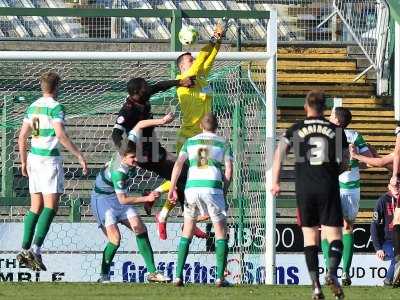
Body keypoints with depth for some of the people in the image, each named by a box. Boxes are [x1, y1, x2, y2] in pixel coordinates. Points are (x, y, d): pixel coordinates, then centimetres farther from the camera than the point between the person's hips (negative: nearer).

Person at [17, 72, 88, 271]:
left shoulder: (33, 107, 12)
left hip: (34, 158, 7)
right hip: (50, 160, -7)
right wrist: (79, 156, -18)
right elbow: (61, 135, -21)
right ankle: (35, 249, -21)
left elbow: (22, 137, 13)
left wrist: (24, 162, 22)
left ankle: (25, 250, 8)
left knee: (35, 207, 12)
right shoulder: (55, 107, -10)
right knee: (51, 207, -8)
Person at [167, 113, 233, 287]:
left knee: (186, 234, 13)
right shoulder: (223, 143, 14)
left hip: (192, 187, 2)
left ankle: (178, 276, 5)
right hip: (213, 186, -2)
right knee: (221, 234, 6)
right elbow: (229, 171, 7)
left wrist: (172, 188, 7)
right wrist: (224, 192, 15)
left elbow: (178, 164, 7)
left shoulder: (190, 142, 18)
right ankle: (220, 277, -4)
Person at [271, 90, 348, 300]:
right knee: (334, 236, -1)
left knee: (310, 237, 7)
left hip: (304, 188, 1)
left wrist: (275, 181, -6)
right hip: (328, 188, -1)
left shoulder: (296, 129, 6)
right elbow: (343, 163, 9)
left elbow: (280, 152, -6)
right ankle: (332, 273, -27)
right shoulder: (336, 130, 7)